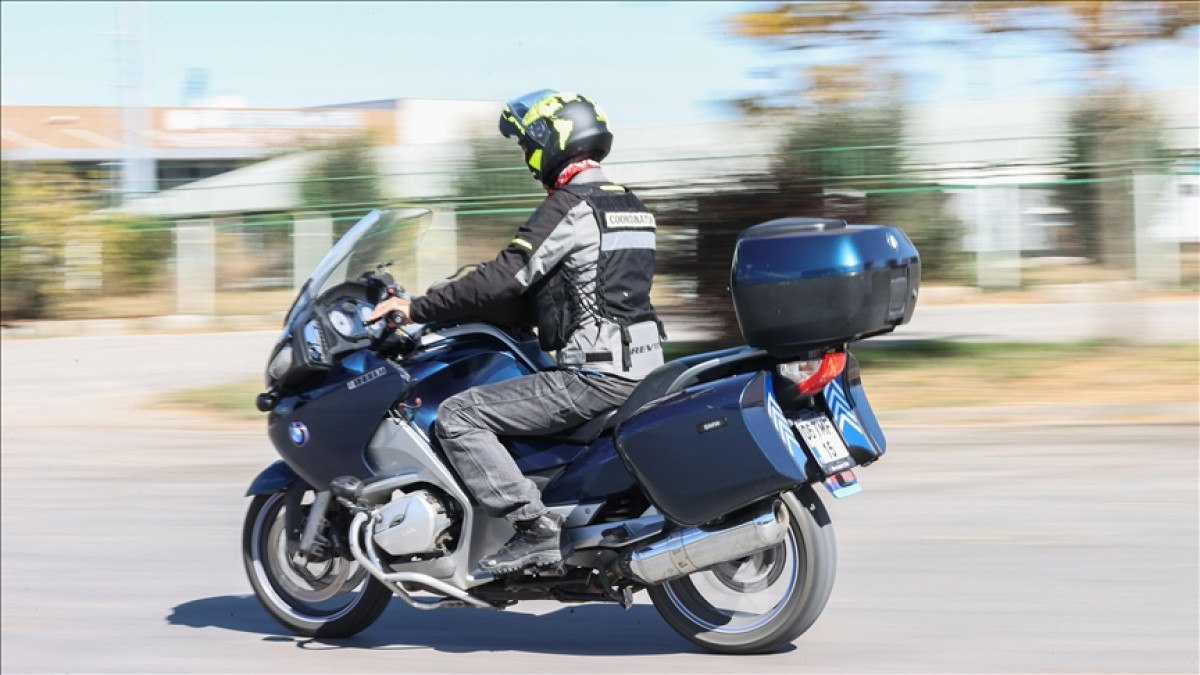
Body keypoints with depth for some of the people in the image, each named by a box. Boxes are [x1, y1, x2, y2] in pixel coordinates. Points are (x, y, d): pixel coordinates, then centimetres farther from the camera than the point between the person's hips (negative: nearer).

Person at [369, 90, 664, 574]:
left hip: (594, 376, -10)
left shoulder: (569, 207, -12)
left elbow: (504, 279, -18)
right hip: (642, 369, 10)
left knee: (459, 416, -11)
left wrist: (418, 309, -10)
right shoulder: (627, 203, 18)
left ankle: (533, 527, -19)